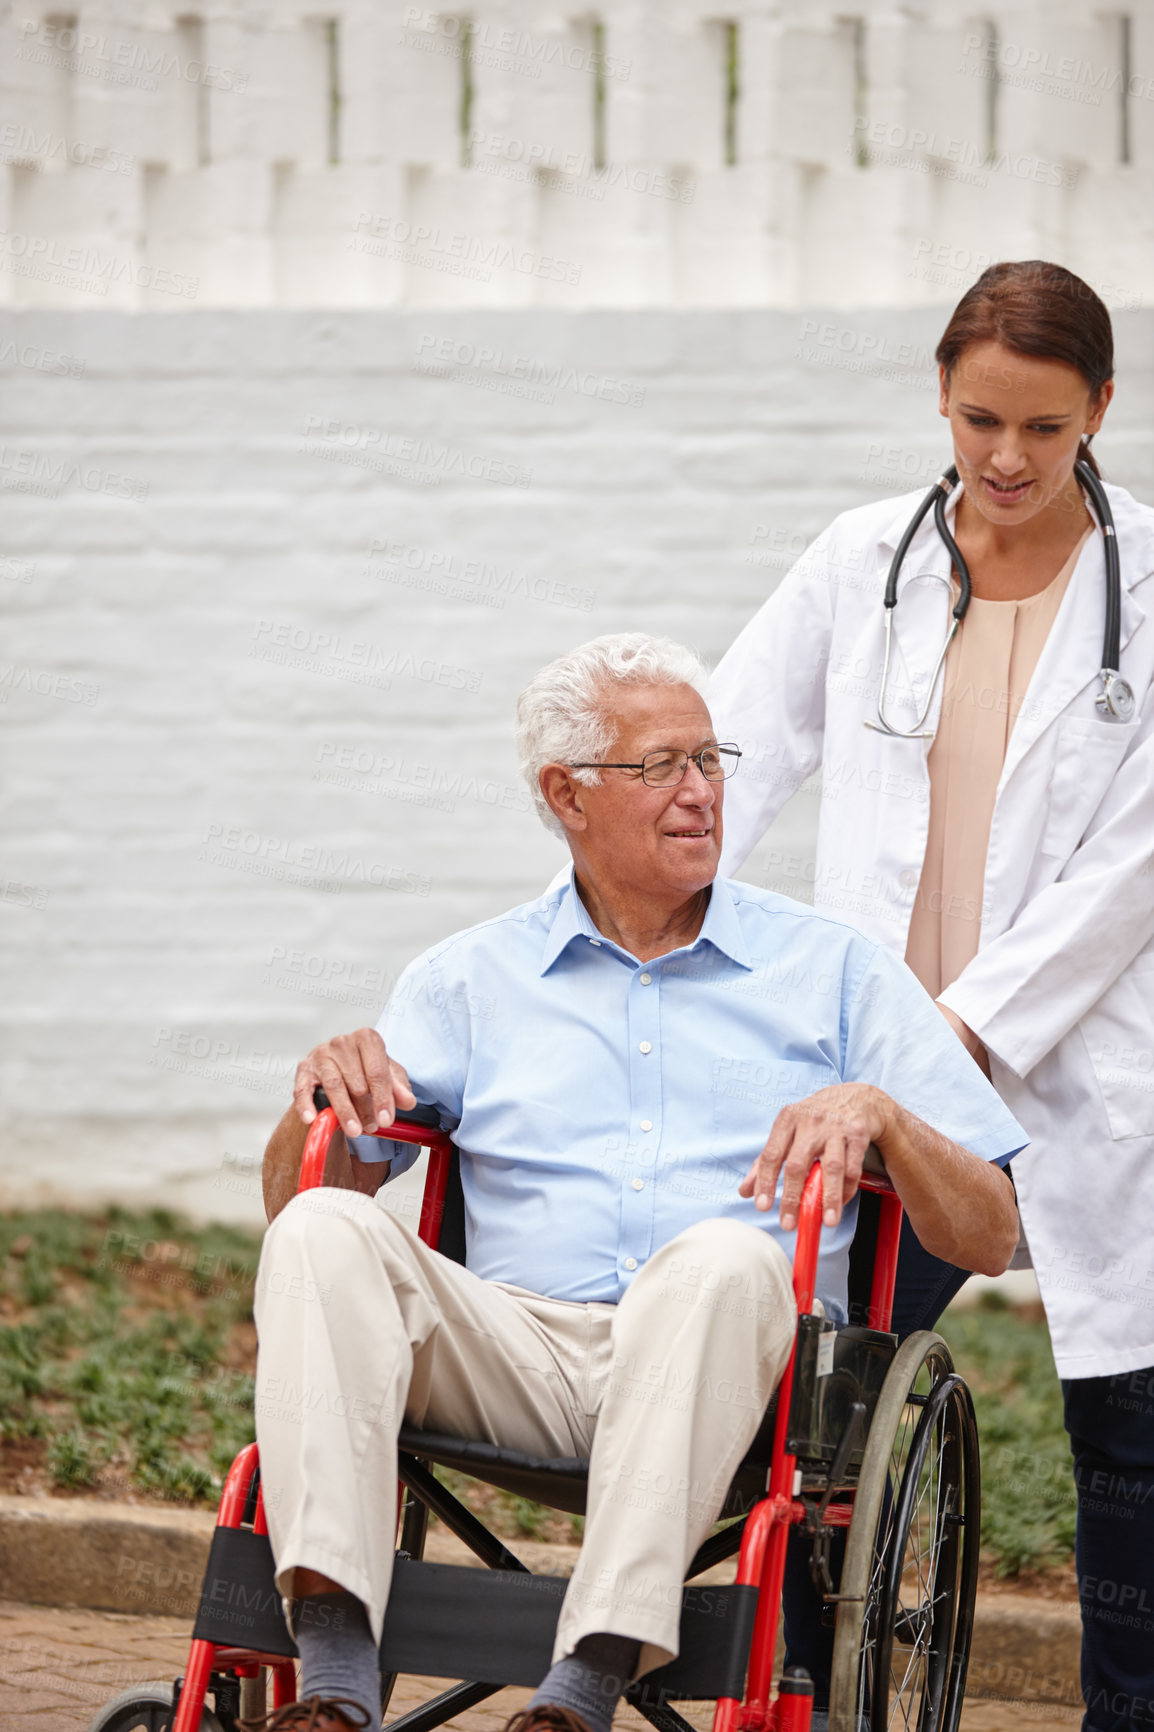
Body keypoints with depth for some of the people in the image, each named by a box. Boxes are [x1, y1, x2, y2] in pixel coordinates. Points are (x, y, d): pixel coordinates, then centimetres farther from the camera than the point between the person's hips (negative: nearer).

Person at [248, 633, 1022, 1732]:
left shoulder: (833, 971, 16)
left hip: (720, 1369, -1)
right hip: (516, 1345, 2)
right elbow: (293, 1194, 15)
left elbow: (989, 1238, 10)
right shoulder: (469, 979, 21)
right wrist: (328, 1090, -6)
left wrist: (879, 1113, -10)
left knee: (722, 1254, -36)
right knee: (324, 1233, -26)